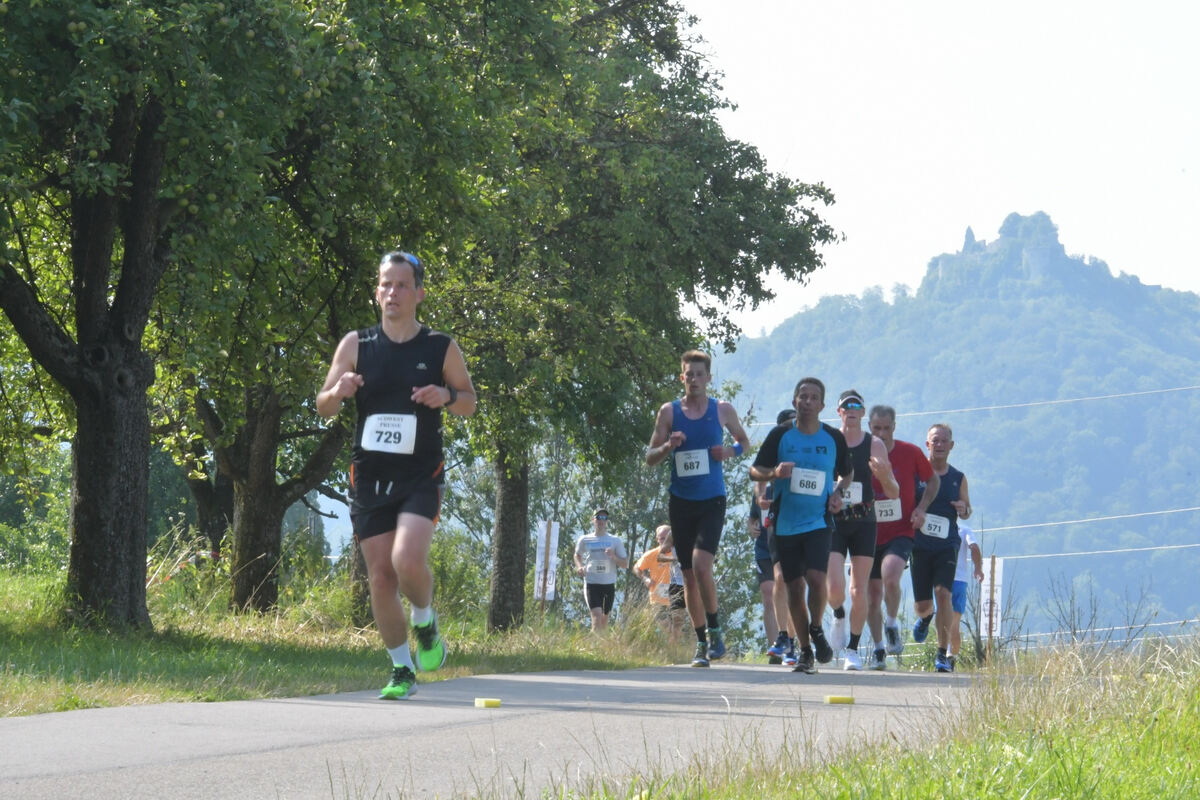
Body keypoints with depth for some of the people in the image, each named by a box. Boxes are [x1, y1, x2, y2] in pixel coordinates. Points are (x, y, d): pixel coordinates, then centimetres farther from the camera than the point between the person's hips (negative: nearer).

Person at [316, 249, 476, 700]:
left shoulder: (441, 349, 2)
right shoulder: (356, 346, 4)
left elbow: (469, 403, 12)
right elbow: (323, 408, 7)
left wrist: (446, 396, -11)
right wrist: (338, 392, -16)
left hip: (421, 477, -2)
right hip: (369, 477, 2)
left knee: (408, 560, -23)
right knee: (380, 578, 2)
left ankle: (426, 622, 8)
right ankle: (402, 670, 17)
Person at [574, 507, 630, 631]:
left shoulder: (615, 541, 5)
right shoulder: (584, 540, 6)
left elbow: (625, 564, 6)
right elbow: (577, 555, 26)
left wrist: (613, 557, -13)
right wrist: (579, 567, 5)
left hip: (609, 584, 2)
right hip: (591, 583, -2)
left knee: (605, 617, 11)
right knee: (597, 616, -18)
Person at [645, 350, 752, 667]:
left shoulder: (723, 411, 3)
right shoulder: (669, 412, 4)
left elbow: (745, 442, 17)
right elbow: (650, 457, 7)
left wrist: (731, 451, -5)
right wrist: (668, 446, -14)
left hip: (712, 501, -2)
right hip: (681, 502, 2)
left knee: (701, 564, -21)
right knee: (689, 576, 5)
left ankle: (715, 629, -4)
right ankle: (701, 642, 16)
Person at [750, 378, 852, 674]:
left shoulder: (834, 438, 2)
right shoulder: (780, 435, 0)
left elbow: (847, 473, 18)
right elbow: (755, 471, 4)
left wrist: (838, 492, -2)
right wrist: (775, 473, -16)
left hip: (819, 521, -1)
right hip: (785, 524, 1)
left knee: (816, 578, -19)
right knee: (794, 587, 4)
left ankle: (816, 629, 9)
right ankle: (805, 651, 16)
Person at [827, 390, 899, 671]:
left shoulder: (874, 445, 2)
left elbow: (894, 493, 1)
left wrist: (885, 477, -20)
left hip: (864, 523, 0)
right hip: (833, 522, 0)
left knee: (859, 590, -3)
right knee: (835, 587, -13)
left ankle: (853, 650, 8)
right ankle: (839, 617, 21)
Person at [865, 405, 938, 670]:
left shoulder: (910, 453, -3)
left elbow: (932, 481, 12)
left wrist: (921, 508, -2)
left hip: (900, 532, -2)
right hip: (870, 534, 2)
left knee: (890, 576, -28)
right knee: (872, 594, 6)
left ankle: (892, 624, -2)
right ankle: (879, 648, 25)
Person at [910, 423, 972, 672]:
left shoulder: (958, 478, 9)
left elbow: (966, 510, 20)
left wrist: (963, 509, -3)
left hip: (947, 544, 0)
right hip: (920, 545, 0)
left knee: (943, 592, -19)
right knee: (922, 605, 3)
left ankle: (943, 653, -12)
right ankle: (925, 617, 43)